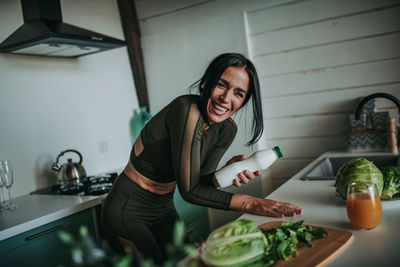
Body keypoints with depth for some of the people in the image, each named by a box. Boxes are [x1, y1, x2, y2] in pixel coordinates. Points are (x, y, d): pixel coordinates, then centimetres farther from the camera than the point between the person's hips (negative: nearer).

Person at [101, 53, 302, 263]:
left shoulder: (227, 130, -5)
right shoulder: (186, 110, -29)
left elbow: (199, 181, -3)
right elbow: (189, 190, -28)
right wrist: (249, 203, -29)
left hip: (164, 209, 7)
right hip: (128, 212, -7)